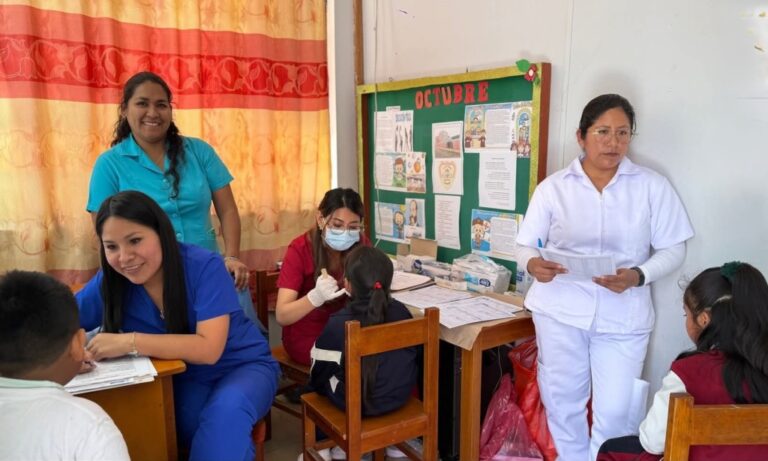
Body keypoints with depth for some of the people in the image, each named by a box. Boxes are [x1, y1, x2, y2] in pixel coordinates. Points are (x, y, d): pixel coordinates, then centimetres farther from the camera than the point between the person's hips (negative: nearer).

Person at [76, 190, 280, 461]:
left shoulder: (204, 266, -23)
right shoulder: (109, 282, -9)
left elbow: (209, 349, -29)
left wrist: (130, 342, -35)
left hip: (243, 367, -2)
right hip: (183, 379, 3)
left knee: (227, 410, -34)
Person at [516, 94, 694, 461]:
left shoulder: (653, 186, 1)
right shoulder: (552, 187, 1)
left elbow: (672, 250, 1)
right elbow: (525, 246, 3)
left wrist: (638, 276, -18)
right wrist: (533, 264, -21)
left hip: (623, 315, 0)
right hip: (561, 308, 1)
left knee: (615, 413, 3)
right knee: (562, 402, 12)